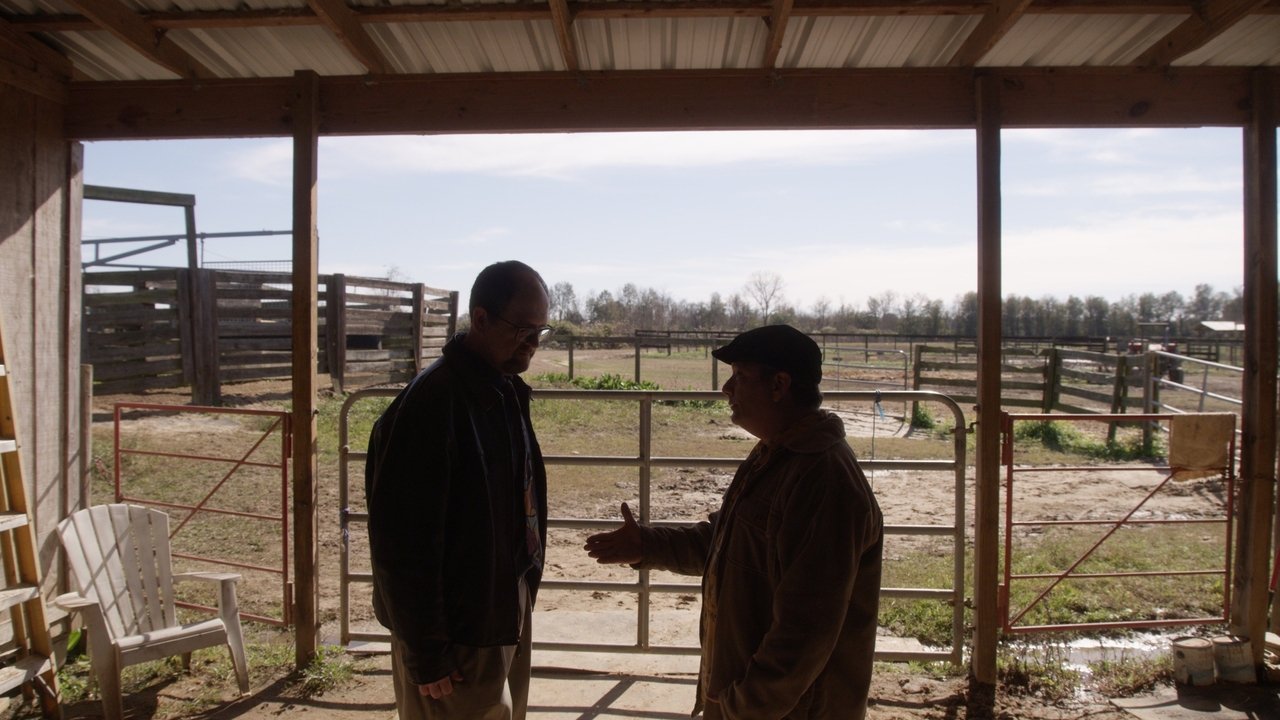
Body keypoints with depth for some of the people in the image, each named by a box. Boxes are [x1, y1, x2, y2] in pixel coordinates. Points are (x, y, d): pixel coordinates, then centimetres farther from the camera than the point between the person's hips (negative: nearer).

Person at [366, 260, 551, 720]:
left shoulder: (507, 392, 5)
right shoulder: (431, 402, -22)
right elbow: (403, 540, -22)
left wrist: (523, 592, 13)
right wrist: (425, 654, -18)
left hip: (506, 615, 8)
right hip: (457, 631, -8)